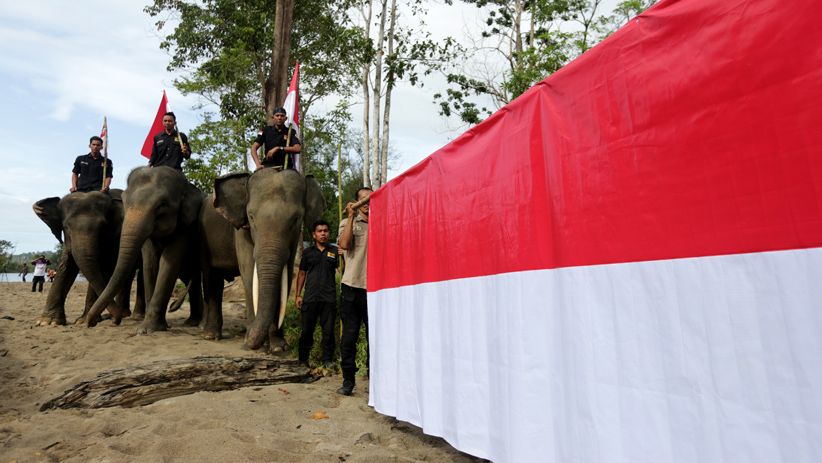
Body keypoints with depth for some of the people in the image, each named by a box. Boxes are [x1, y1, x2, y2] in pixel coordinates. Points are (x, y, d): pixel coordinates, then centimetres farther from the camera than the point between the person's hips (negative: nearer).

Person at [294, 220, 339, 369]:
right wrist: (298, 295, 8)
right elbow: (302, 274, 14)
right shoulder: (307, 252, 10)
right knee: (307, 330, 7)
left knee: (328, 330, 3)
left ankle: (327, 360, 17)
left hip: (329, 298, 0)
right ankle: (303, 360, 22)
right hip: (310, 297, 1)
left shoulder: (334, 251, 8)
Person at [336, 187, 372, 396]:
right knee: (349, 335, 4)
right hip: (352, 287, -1)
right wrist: (351, 216, -9)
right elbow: (344, 244, -11)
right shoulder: (348, 223, 9)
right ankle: (348, 380, 17)